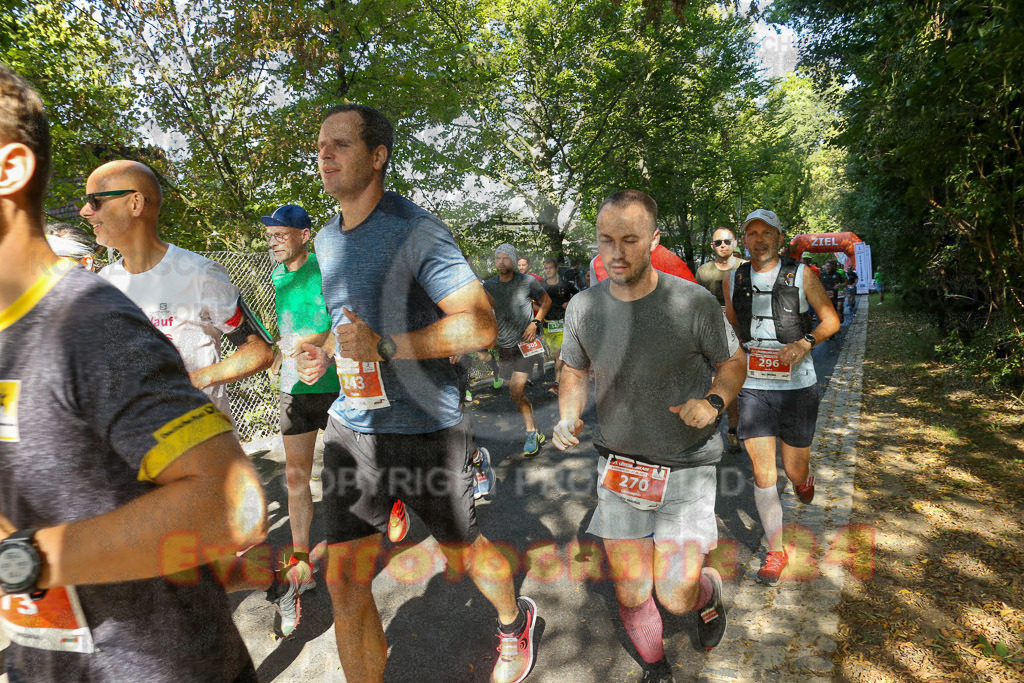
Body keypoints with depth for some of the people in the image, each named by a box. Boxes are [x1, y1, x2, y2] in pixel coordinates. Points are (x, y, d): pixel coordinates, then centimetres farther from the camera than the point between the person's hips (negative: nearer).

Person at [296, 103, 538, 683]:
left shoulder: (417, 231, -14)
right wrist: (327, 353, 6)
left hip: (425, 428, -5)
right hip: (353, 426, 6)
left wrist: (382, 346, -24)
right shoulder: (327, 240, 9)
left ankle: (516, 621, 48)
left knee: (463, 549, 16)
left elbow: (481, 326, -21)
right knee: (345, 581, 5)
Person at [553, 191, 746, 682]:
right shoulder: (583, 307, -7)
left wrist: (713, 400, -20)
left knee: (675, 598, -4)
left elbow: (733, 363, 1)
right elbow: (575, 371, 8)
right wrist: (568, 418, -11)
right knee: (632, 595, 9)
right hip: (619, 468, 3)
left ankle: (708, 590, 35)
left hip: (687, 467, -2)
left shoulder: (694, 303, -14)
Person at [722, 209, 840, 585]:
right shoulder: (734, 280, 4)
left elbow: (831, 319, 1)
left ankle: (803, 478, 50)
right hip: (753, 387, 1)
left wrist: (805, 342, -18)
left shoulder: (801, 274, -3)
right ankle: (775, 553, 17)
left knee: (794, 470, 10)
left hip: (797, 386, -1)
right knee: (763, 475, 0)